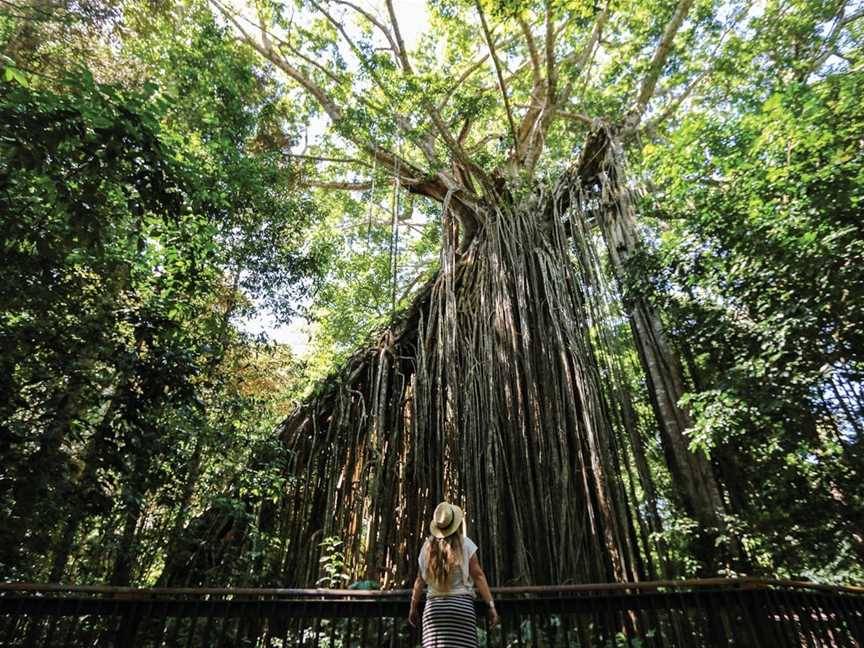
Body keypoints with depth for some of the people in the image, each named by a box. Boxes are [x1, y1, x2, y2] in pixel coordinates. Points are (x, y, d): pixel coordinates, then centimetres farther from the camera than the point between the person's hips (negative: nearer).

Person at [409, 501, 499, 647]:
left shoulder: (428, 546, 6)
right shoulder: (465, 543, -1)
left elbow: (420, 581, 10)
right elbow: (478, 576, -4)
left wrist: (414, 608, 19)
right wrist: (491, 605, -1)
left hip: (434, 606, 2)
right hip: (461, 605, -2)